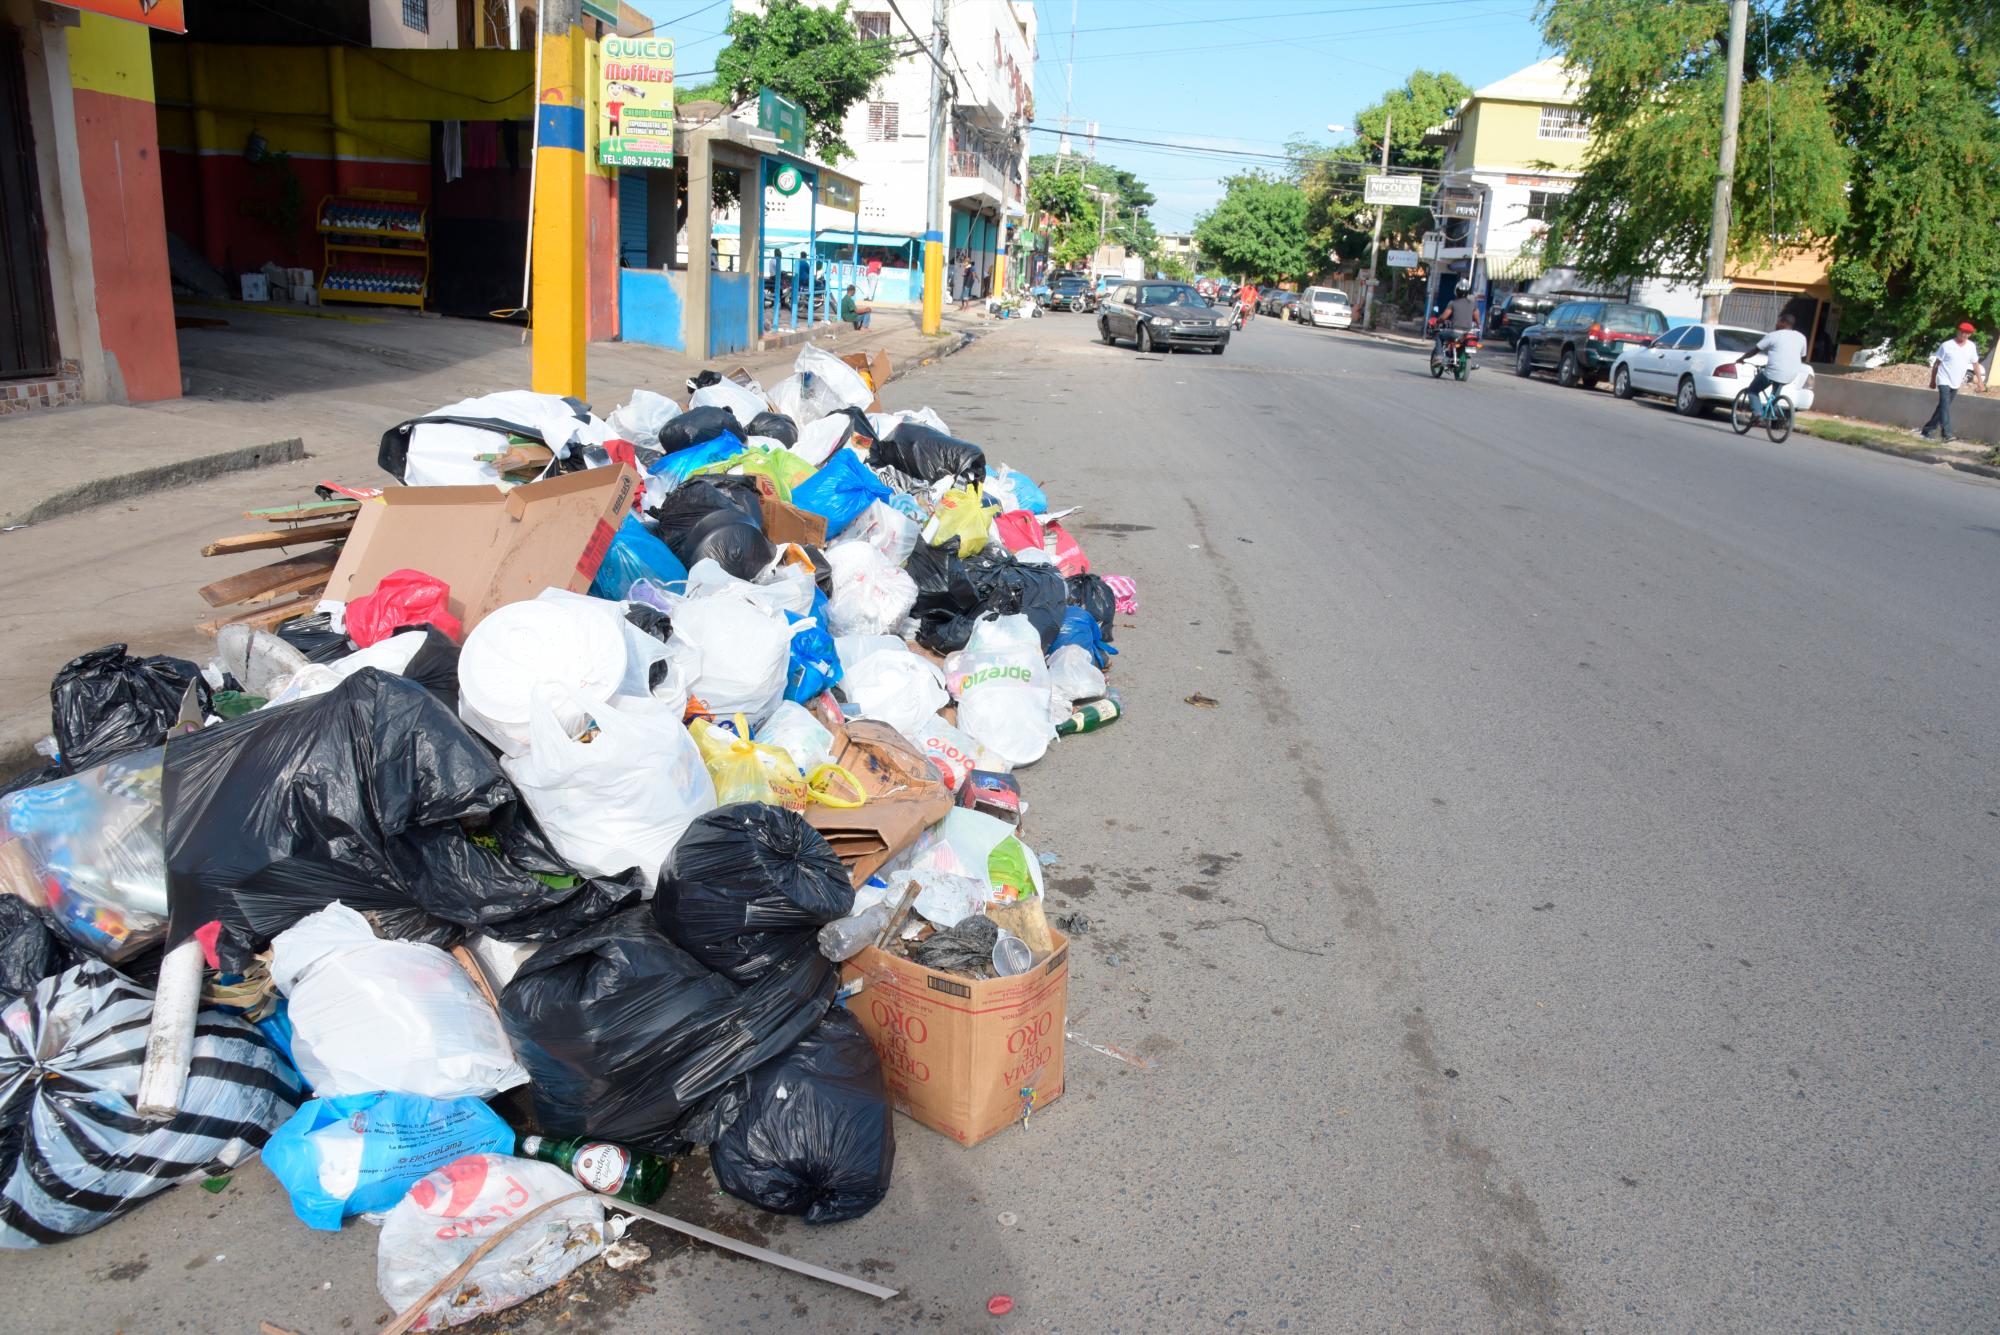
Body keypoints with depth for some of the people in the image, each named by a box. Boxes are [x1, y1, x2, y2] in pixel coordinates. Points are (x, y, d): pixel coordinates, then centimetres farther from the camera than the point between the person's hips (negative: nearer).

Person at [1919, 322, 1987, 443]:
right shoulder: (1946, 345, -7)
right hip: (1944, 381, -5)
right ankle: (1947, 433, -25)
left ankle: (1926, 431, 19)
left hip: (1956, 383, 5)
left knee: (1943, 407, 10)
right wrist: (1933, 381, 2)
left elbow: (1975, 364, 12)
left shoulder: (1971, 346, 5)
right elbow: (1936, 363, 0)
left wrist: (1980, 382, 9)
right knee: (1945, 406, -17)